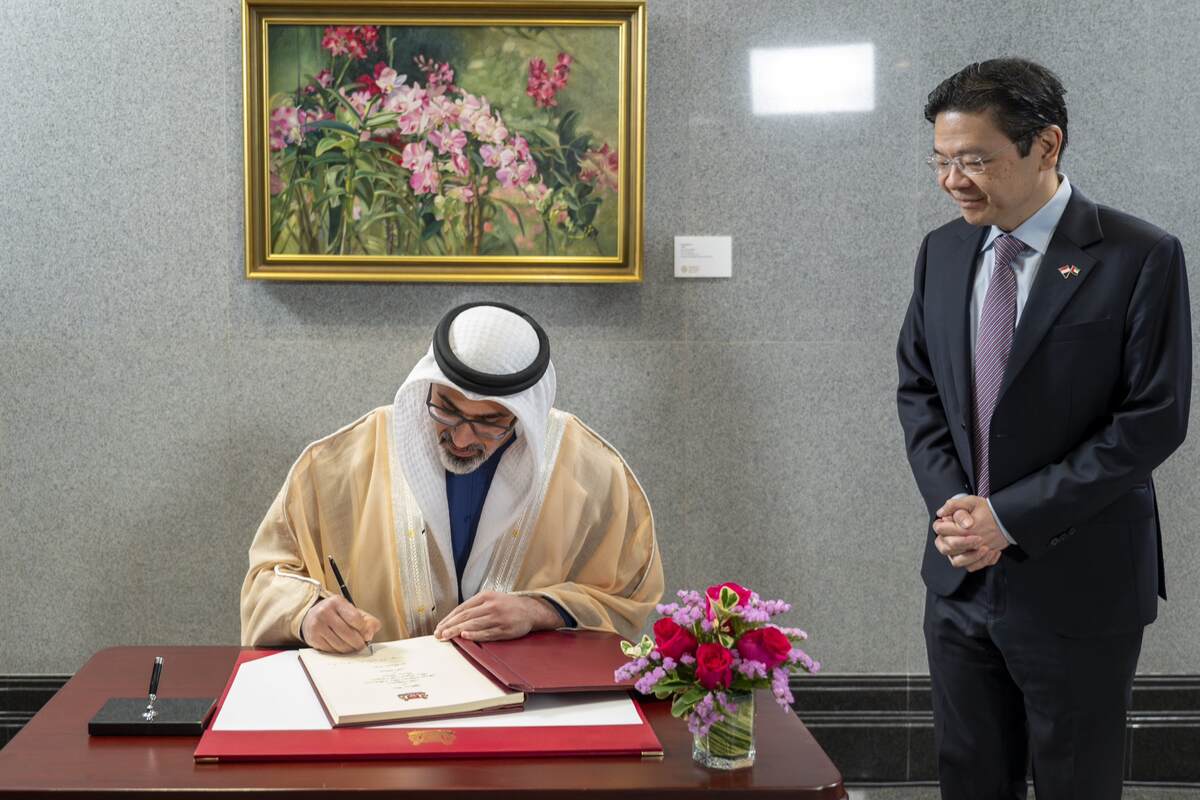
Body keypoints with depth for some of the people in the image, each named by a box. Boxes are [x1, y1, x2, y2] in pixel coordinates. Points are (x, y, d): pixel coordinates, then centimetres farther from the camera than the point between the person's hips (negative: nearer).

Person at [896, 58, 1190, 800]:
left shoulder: (1141, 257, -12)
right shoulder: (943, 251, 5)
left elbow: (1154, 419, -15)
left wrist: (1011, 517, -17)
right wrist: (952, 503, -7)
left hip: (1079, 584, -5)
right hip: (962, 574, 5)